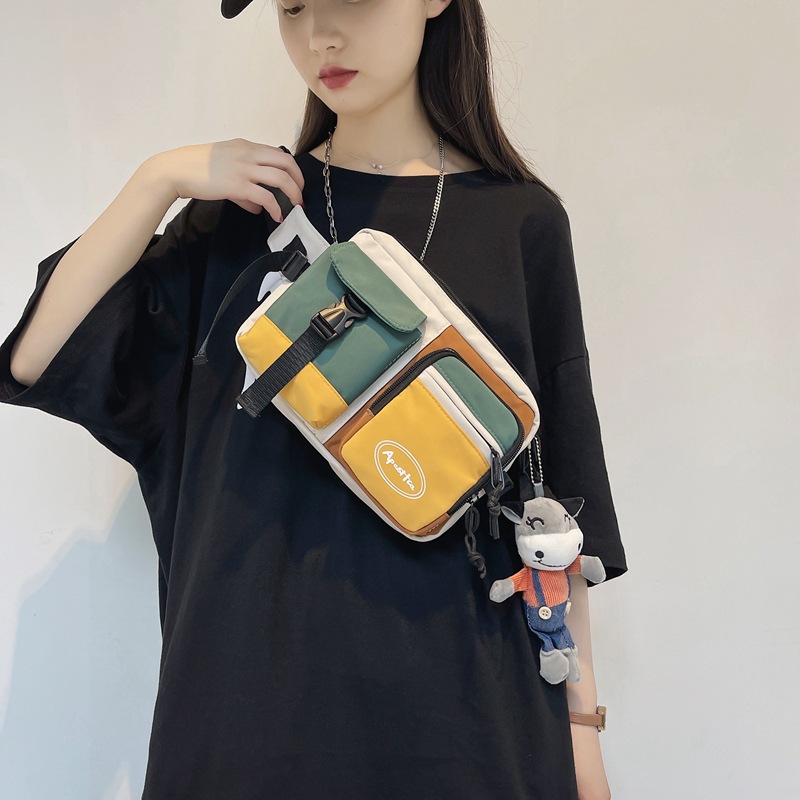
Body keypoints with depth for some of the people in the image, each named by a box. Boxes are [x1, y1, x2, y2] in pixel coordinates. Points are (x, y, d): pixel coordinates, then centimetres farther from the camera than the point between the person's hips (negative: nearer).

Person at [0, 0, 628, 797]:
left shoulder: (519, 217, 1)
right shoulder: (245, 208, 5)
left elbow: (558, 488, 2)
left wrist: (580, 711, 2)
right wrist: (157, 179, -10)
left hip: (459, 683, 0)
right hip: (258, 676, 1)